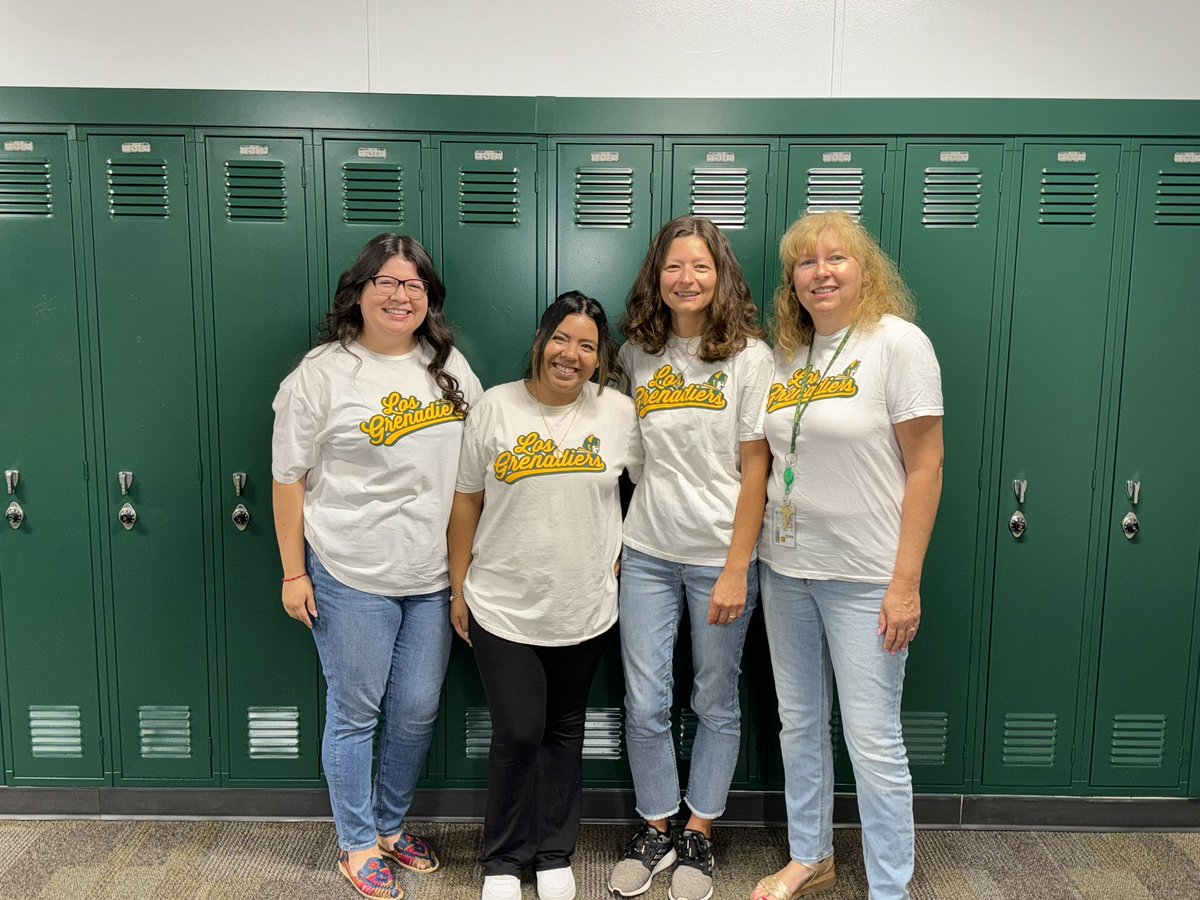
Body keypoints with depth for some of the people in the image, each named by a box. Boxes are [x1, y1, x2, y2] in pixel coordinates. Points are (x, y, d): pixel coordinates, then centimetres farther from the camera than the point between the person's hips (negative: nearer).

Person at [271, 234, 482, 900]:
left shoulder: (449, 365, 6)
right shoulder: (322, 372, -7)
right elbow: (289, 477, -4)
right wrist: (294, 573, -5)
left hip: (433, 575, 4)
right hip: (350, 576, -4)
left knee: (417, 711, 13)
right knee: (354, 713, 8)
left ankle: (391, 826, 36)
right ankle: (357, 845, 29)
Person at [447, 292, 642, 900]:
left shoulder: (618, 412, -4)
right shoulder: (496, 407, -6)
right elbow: (466, 500, 0)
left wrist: (624, 553, 3)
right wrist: (459, 588, 2)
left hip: (584, 609, 2)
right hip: (501, 606, -1)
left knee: (564, 731, 15)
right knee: (517, 734, 0)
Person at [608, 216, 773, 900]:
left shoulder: (748, 356, -5)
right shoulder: (637, 354, 5)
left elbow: (755, 469, -8)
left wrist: (737, 569, -12)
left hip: (719, 556, -3)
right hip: (647, 553, 3)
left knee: (716, 702, 11)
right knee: (645, 704, 8)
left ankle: (699, 836, 31)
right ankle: (655, 831, 29)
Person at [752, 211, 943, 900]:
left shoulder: (899, 342, -10)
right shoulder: (788, 354, 9)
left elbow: (926, 466, -13)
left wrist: (906, 581, -17)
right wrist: (757, 559, 10)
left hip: (864, 577, -6)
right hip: (787, 566, 6)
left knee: (873, 739, 2)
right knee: (799, 724, 17)